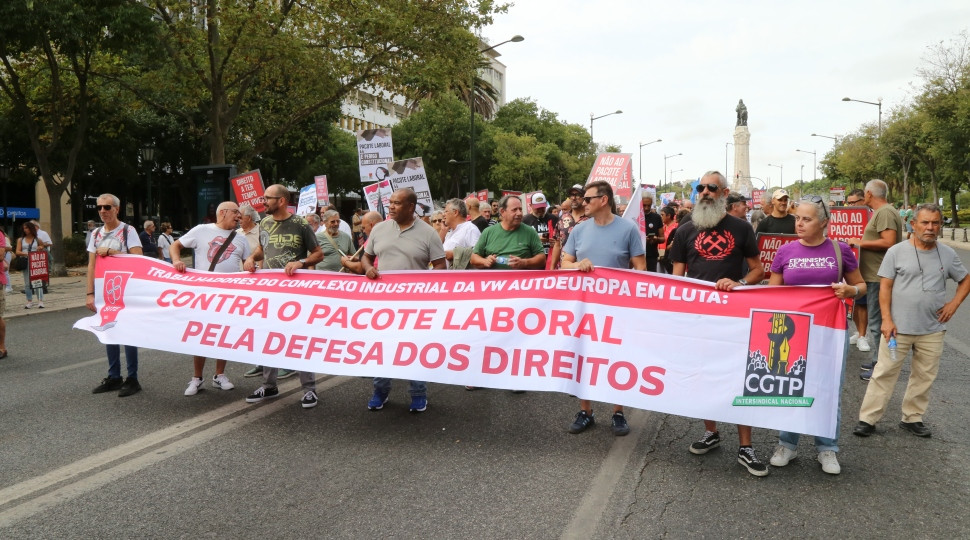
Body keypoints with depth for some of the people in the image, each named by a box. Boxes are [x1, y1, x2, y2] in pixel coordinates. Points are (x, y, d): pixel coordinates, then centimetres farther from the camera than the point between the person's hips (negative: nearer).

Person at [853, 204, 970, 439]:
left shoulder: (947, 254, 4)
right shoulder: (897, 252, -5)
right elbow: (885, 287, -5)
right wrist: (887, 320, -12)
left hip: (932, 330, 4)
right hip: (898, 327, -3)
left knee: (925, 376, 12)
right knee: (884, 373, 0)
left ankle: (912, 418, 26)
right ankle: (868, 419, 6)